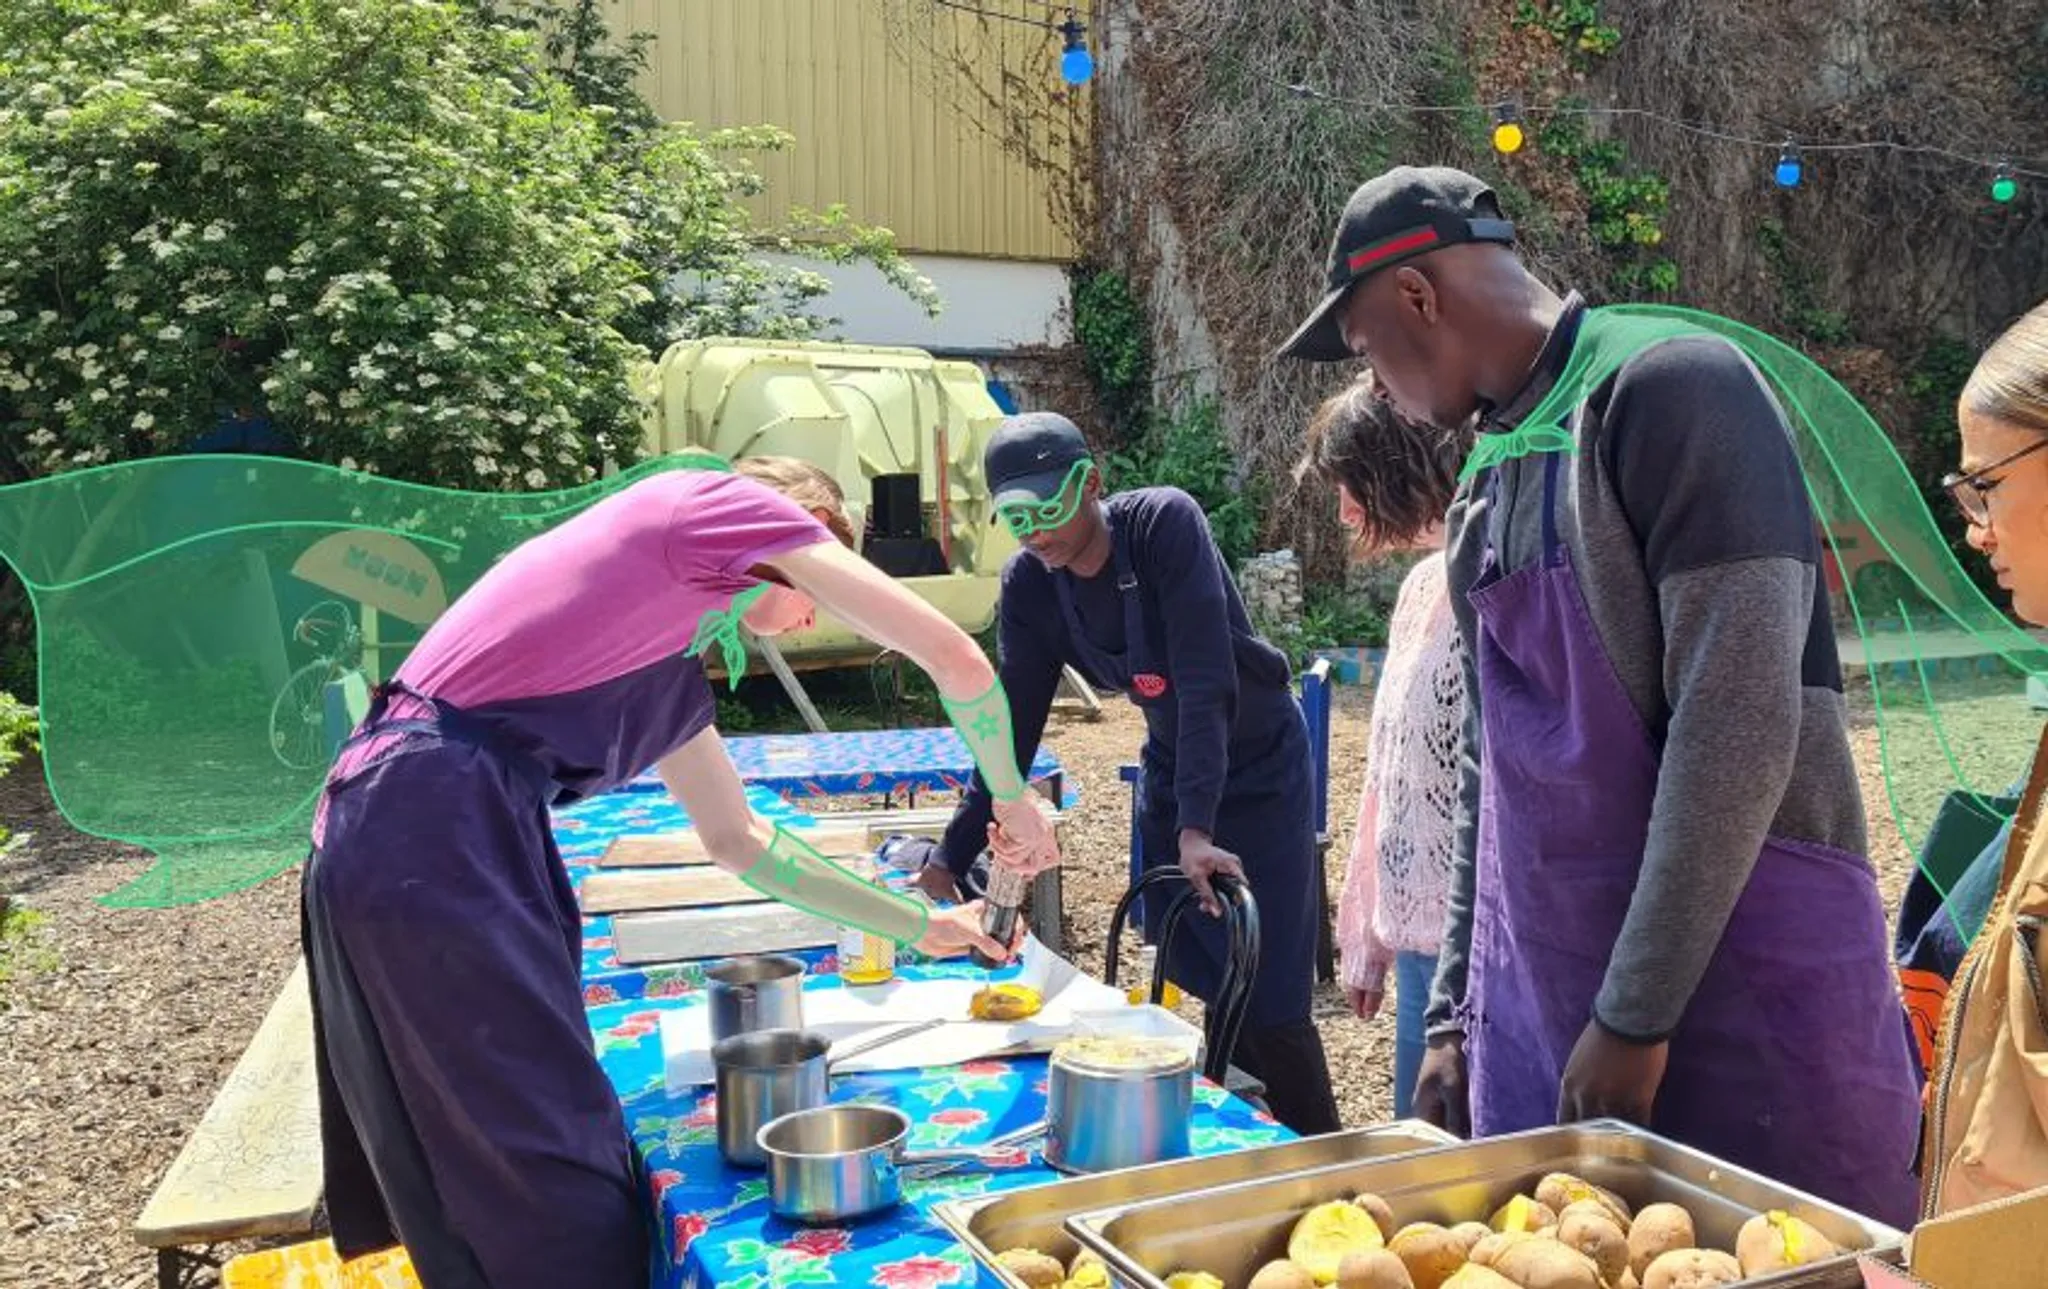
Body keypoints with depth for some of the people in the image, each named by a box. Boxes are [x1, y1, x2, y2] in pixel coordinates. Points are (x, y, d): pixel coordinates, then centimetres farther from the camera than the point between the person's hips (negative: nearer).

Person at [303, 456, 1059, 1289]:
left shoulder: (673, 676, 25)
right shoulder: (725, 501, 2)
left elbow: (737, 838, 33)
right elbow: (955, 660, -1)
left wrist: (919, 926, 36)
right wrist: (1012, 802, 15)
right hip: (434, 833, -10)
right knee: (564, 1197, -3)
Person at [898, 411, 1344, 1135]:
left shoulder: (1165, 523, -25)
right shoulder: (1027, 584, -10)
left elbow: (1205, 682, -31)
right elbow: (1014, 729, -5)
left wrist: (1197, 829, -38)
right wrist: (948, 860, -8)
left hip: (1259, 767, -5)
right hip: (1171, 769, 5)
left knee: (1269, 1004, -6)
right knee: (1209, 990, 7)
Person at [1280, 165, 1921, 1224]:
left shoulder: (1669, 390, -11)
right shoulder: (1485, 475, 13)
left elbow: (1739, 723, -19)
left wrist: (1635, 1016, -17)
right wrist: (1456, 1012, 13)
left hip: (1749, 1001, -6)